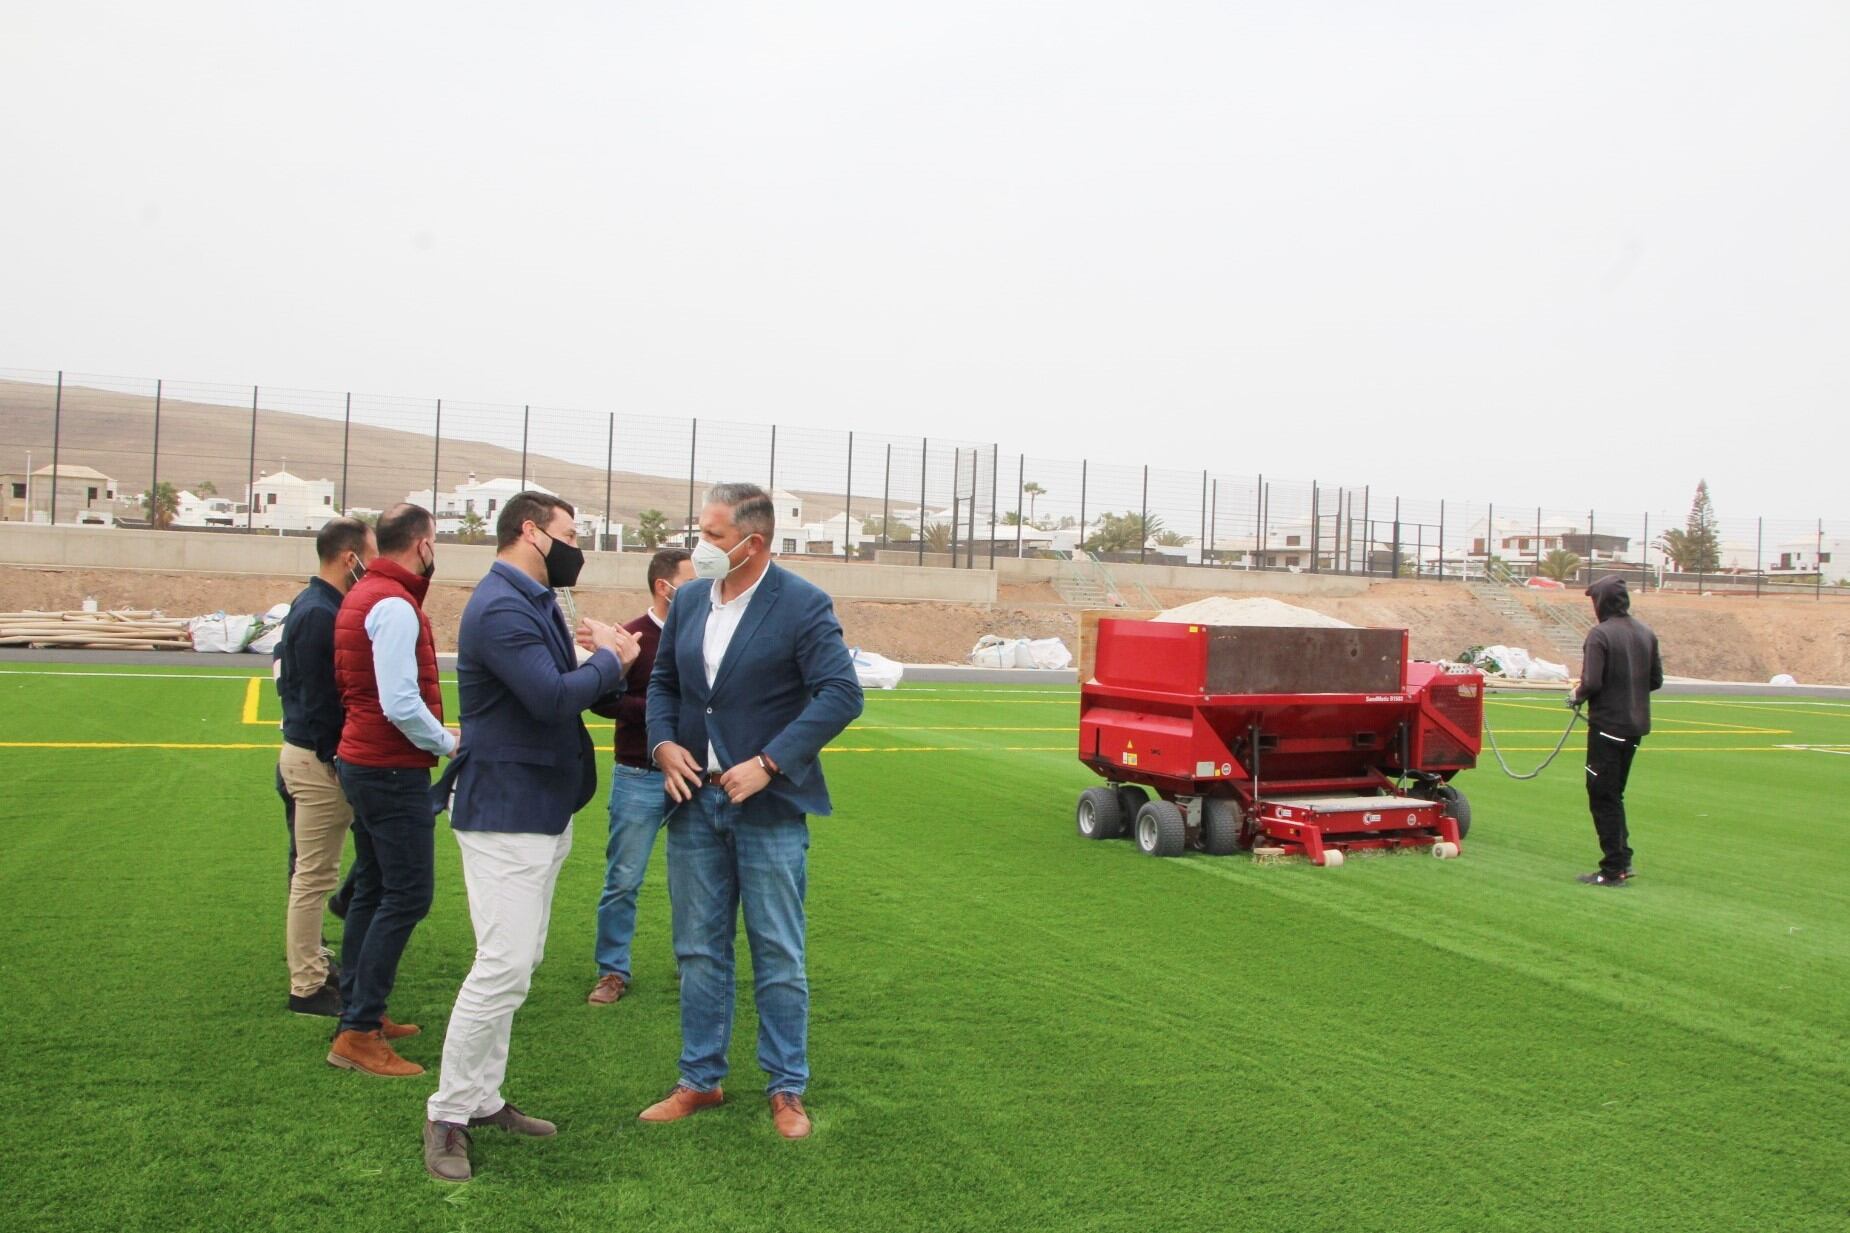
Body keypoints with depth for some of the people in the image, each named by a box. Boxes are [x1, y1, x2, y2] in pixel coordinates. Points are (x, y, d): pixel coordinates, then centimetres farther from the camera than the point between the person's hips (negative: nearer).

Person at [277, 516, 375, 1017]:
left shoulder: (311, 605, 11)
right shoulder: (322, 614, -20)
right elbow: (321, 698, -22)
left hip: (308, 750, 10)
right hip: (321, 759, -10)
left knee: (311, 872, 20)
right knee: (314, 876, -1)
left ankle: (312, 966, 33)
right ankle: (307, 988, 9)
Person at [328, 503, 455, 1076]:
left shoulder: (361, 595, 13)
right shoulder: (394, 605, -18)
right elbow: (401, 704, -25)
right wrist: (449, 742, -10)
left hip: (362, 763, 10)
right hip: (394, 770, -10)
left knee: (373, 889, 17)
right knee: (407, 895, -6)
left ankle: (359, 1012, 27)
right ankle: (358, 1034, -3)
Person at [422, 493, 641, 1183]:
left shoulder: (533, 604, 15)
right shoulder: (501, 608, -18)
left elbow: (567, 688, 15)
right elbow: (553, 697, -29)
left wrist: (603, 659, -3)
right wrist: (609, 661, -12)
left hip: (544, 813, 11)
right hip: (505, 817, -11)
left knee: (515, 964, 15)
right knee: (504, 967, -9)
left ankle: (483, 1099, 26)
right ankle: (447, 1114, 6)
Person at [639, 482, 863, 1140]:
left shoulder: (803, 606, -12)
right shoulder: (689, 599, 7)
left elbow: (842, 695, -18)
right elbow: (663, 682, 17)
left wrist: (768, 763, -22)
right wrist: (663, 744, -3)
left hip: (768, 807, -5)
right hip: (695, 800, 6)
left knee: (779, 956, 5)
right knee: (698, 952, 14)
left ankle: (787, 1090, 20)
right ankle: (700, 1080, 28)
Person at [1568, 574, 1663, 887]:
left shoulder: (1600, 634, -15)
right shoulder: (1646, 633, 7)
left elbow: (1592, 683, -20)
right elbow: (1656, 680, 12)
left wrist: (1577, 695, -1)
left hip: (1607, 724, -7)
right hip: (1636, 725, 7)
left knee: (1603, 796, 1)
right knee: (1615, 793, 19)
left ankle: (1614, 869, 4)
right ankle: (1622, 858, 20)